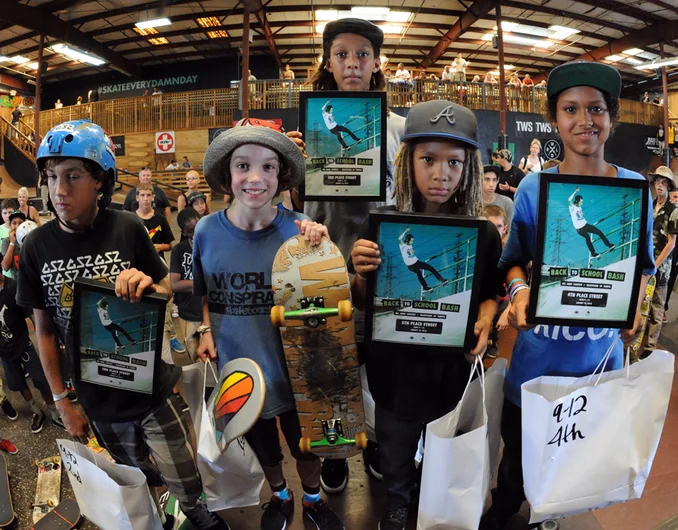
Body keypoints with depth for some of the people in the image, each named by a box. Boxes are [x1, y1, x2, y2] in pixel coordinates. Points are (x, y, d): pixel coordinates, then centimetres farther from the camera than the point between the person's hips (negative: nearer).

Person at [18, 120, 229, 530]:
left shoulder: (128, 228, -14)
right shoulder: (37, 246, -8)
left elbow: (167, 293, -2)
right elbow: (45, 330, 1)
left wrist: (147, 286, -25)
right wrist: (62, 401, 4)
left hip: (155, 389, -2)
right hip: (98, 402, 2)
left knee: (187, 482, 12)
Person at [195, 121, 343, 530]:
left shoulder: (297, 228, -17)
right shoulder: (206, 230, -12)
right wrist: (206, 330, -7)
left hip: (295, 365, -1)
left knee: (305, 441, 21)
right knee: (261, 442, 25)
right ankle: (280, 496, 56)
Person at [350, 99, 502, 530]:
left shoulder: (483, 234, -12)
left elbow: (490, 293, 3)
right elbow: (363, 304, -5)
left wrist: (486, 320, -18)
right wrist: (361, 275, -26)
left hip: (450, 365, 1)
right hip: (393, 364, 0)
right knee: (395, 450, 23)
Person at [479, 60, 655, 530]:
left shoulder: (635, 187, -2)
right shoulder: (534, 187, -6)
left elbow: (643, 263, 5)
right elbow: (515, 257, -1)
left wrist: (636, 307, -13)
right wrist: (519, 289, -22)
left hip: (603, 346, 2)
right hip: (541, 347, -2)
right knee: (520, 447, 12)